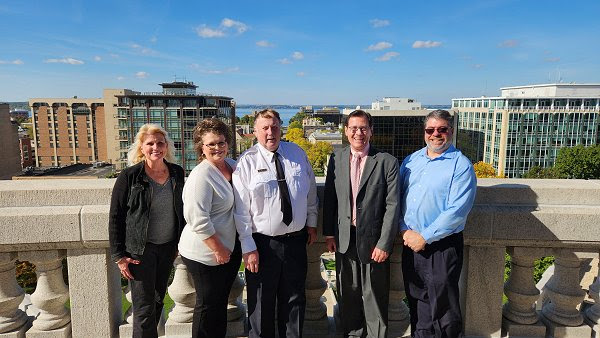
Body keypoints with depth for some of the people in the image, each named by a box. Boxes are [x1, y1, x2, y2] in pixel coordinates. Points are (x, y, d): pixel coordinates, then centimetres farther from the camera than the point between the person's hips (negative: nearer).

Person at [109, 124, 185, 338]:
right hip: (140, 250, -4)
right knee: (144, 307, 1)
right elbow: (115, 217, -8)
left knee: (158, 299, 19)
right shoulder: (129, 176, -11)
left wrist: (181, 243, 12)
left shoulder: (177, 173, 1)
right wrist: (119, 255, -9)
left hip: (168, 248, 5)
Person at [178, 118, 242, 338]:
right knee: (208, 305, 9)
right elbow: (198, 221, -24)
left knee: (221, 302, 21)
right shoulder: (201, 176, -19)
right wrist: (218, 249, -17)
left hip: (230, 248, 8)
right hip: (206, 253, -7)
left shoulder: (232, 165, 5)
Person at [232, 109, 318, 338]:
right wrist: (248, 248, -11)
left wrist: (312, 223, 13)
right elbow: (241, 209, -10)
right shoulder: (247, 163, -9)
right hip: (263, 244, -3)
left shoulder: (298, 154, 2)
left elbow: (310, 191, 13)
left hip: (296, 240, 4)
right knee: (261, 303, 11)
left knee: (295, 299, 18)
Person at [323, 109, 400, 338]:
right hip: (344, 239, 3)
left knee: (374, 295, 10)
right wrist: (329, 233, 3)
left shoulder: (387, 162, -6)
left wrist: (384, 243, -11)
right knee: (348, 292, 16)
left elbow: (392, 205, -8)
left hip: (373, 239, -3)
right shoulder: (336, 159, 3)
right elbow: (329, 198, 7)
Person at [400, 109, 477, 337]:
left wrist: (424, 237, -16)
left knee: (442, 306, 7)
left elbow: (457, 210, -16)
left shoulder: (461, 165, -8)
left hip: (442, 246, -5)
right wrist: (404, 230, -6)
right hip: (411, 243, 5)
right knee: (417, 302, 17)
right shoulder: (411, 160, 9)